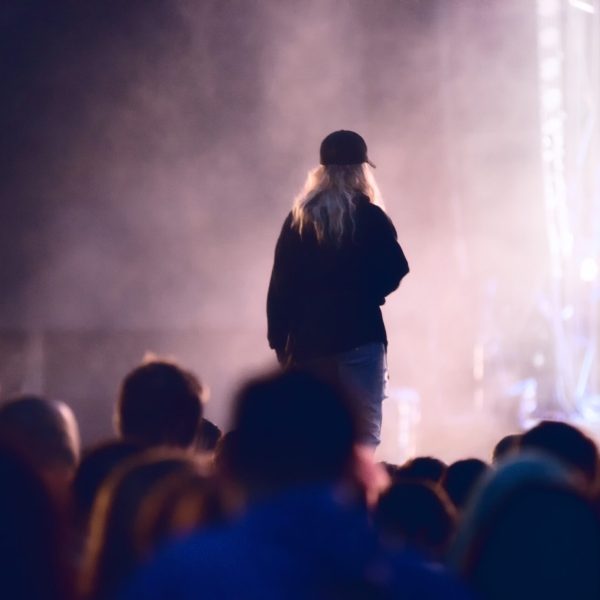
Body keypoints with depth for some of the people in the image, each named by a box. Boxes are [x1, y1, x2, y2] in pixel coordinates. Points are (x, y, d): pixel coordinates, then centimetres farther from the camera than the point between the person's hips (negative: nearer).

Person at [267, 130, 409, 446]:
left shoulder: (297, 220, 6)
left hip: (307, 342, 4)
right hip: (359, 338, -4)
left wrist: (280, 341, 9)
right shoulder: (370, 218, -3)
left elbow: (279, 286, 5)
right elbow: (394, 271, -7)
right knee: (362, 435, -5)